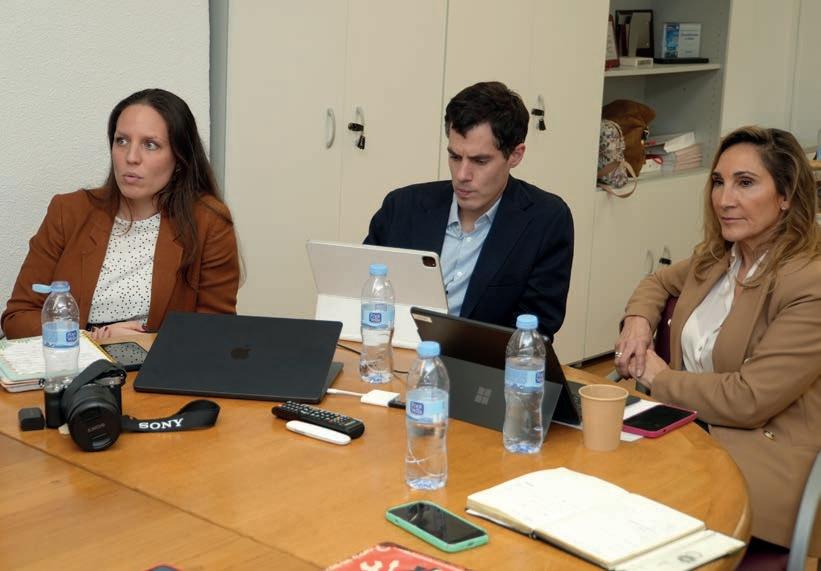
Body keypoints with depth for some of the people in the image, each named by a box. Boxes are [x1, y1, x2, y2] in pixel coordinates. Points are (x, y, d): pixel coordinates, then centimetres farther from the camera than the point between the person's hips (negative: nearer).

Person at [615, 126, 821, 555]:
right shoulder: (715, 258, 7)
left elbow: (749, 398, -20)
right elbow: (659, 282, 29)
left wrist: (659, 378, -6)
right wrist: (637, 320, 6)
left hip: (764, 454, -7)